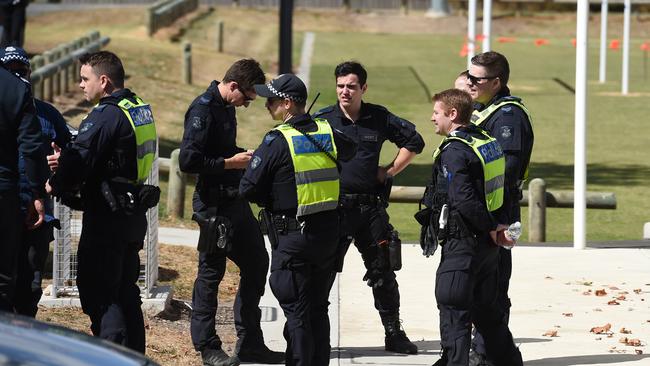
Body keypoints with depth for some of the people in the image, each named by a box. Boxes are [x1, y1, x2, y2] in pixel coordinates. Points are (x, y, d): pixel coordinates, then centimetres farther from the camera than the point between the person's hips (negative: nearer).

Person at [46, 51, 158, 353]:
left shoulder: (105, 115, -17)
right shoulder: (141, 109, 12)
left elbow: (80, 162, -21)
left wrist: (56, 186, -2)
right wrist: (67, 159, 7)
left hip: (106, 216, -9)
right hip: (134, 215, 9)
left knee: (98, 293, -5)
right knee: (125, 291, 17)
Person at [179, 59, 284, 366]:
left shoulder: (226, 108, 12)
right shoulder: (203, 110, -17)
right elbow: (188, 161, -25)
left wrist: (244, 156, 8)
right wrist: (231, 162, -19)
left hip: (236, 200, 10)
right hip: (214, 205, -10)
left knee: (256, 263, 13)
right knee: (210, 272, 0)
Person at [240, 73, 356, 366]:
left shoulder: (277, 141, -15)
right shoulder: (327, 131, 3)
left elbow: (248, 188, -12)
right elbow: (349, 150, 27)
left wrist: (268, 199, 8)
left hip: (293, 237, -6)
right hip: (329, 230, 6)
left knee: (296, 311, 0)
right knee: (319, 308, 15)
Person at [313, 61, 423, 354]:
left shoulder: (379, 118, 5)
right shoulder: (322, 119, -2)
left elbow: (414, 142, 17)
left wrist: (390, 170, 7)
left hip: (370, 206, 2)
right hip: (334, 206, -2)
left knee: (383, 273, 7)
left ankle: (394, 334, 17)